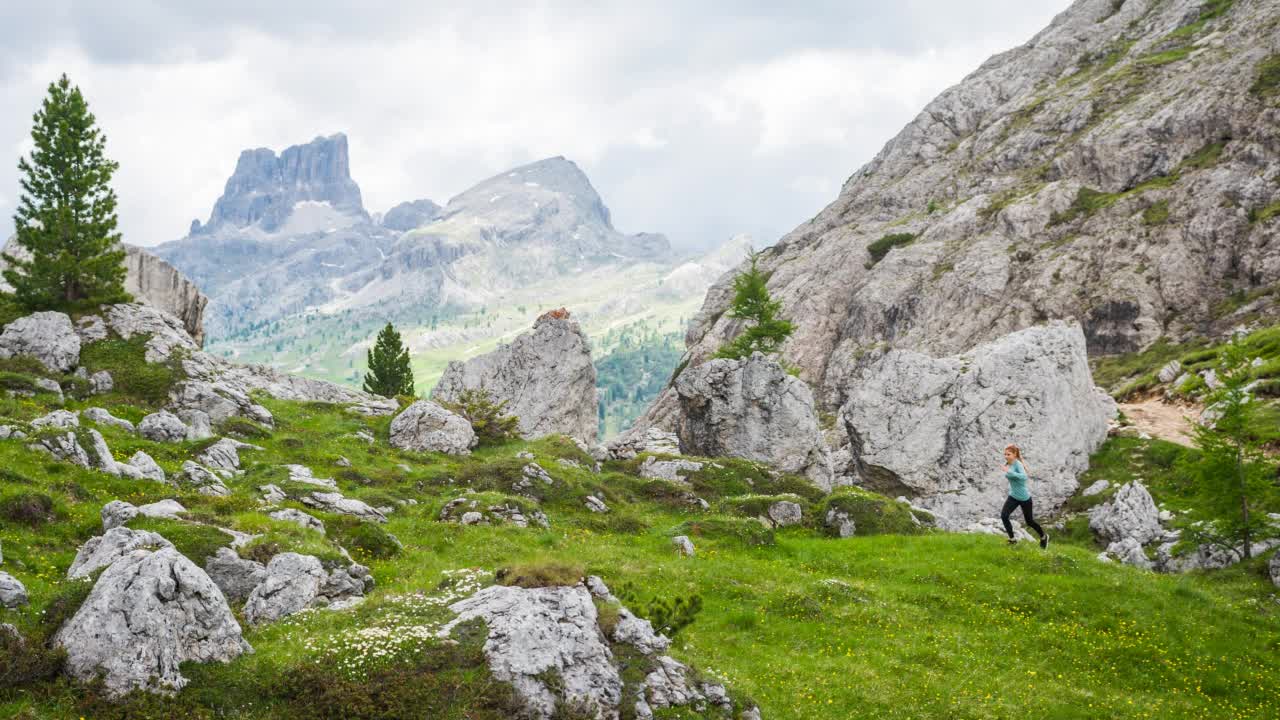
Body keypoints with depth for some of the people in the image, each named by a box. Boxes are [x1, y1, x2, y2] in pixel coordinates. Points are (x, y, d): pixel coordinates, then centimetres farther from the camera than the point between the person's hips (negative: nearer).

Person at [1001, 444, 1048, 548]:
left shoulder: (1018, 464, -22)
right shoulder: (1007, 465, 0)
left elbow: (1024, 476, -40)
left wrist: (1009, 472, -45)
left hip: (1024, 498, -6)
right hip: (1013, 496, 6)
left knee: (1029, 521, 10)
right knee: (1004, 515, -16)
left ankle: (1043, 536, 38)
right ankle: (1012, 539, -2)